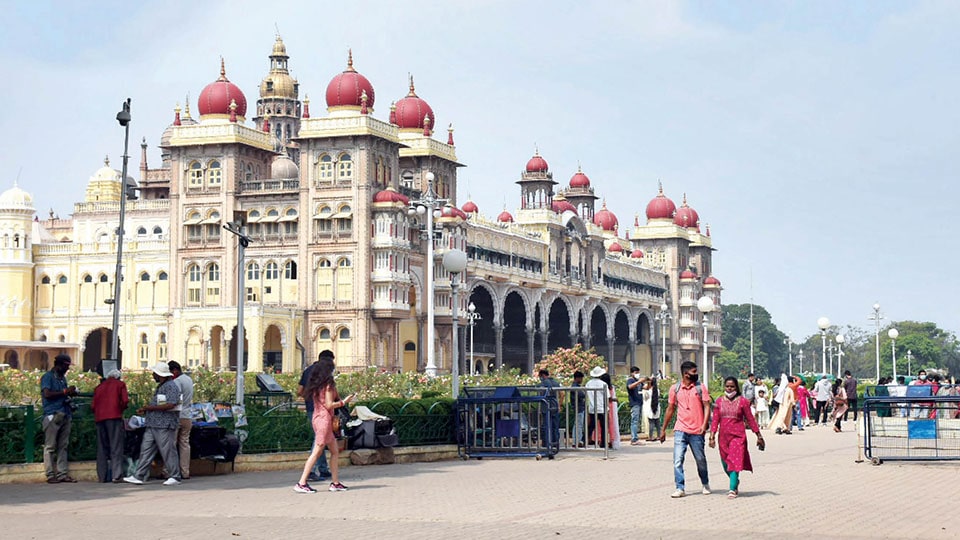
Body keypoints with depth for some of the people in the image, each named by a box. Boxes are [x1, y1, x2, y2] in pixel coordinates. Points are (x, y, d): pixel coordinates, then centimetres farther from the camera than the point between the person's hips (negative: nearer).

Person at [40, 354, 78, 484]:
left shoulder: (63, 377, 20)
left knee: (63, 446, 6)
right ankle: (50, 475, -2)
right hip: (53, 415, -8)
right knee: (50, 446, -3)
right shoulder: (48, 377, -3)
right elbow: (47, 394, -15)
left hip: (65, 415, 8)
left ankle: (63, 474, 6)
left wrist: (71, 393, 8)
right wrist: (65, 392, -14)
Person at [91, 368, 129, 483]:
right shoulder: (120, 384, 9)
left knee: (102, 448, 8)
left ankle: (102, 476, 7)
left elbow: (93, 405, 13)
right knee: (116, 447, -5)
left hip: (99, 418, 4)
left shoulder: (99, 386, 21)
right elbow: (125, 400, -5)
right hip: (114, 417, -4)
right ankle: (116, 475, -13)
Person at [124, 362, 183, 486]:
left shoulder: (171, 386, -11)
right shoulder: (160, 387, 21)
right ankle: (139, 476, 5)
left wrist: (151, 407, -16)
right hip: (152, 424, 10)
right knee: (146, 450, 5)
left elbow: (171, 405, -22)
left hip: (165, 425, -10)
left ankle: (174, 477, 2)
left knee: (168, 451, -5)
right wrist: (145, 410, 14)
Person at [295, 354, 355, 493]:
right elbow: (329, 405, -15)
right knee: (317, 452, -8)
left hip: (317, 417, 9)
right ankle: (302, 483, -9)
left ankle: (335, 482, 12)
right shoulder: (329, 383, -11)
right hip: (324, 418, -9)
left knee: (335, 450, 12)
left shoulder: (317, 383, 12)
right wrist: (344, 402, -3)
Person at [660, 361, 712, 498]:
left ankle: (705, 484, 32)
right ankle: (680, 488, -5)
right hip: (680, 430, 1)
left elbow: (707, 406, -2)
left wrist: (704, 424, -16)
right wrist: (663, 430, 13)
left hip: (697, 431, -1)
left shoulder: (701, 387, 2)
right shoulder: (675, 389, 5)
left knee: (701, 460, 11)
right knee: (678, 460, -9)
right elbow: (670, 409, 13)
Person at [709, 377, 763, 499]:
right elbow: (715, 420, 5)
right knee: (725, 464, 11)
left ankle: (732, 490, -11)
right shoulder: (719, 401, 6)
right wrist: (712, 436, -2)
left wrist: (758, 435, 4)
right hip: (724, 436, 4)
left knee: (735, 462, -12)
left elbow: (750, 419, 2)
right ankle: (736, 482, 36)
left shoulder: (742, 401, -1)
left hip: (738, 436, -4)